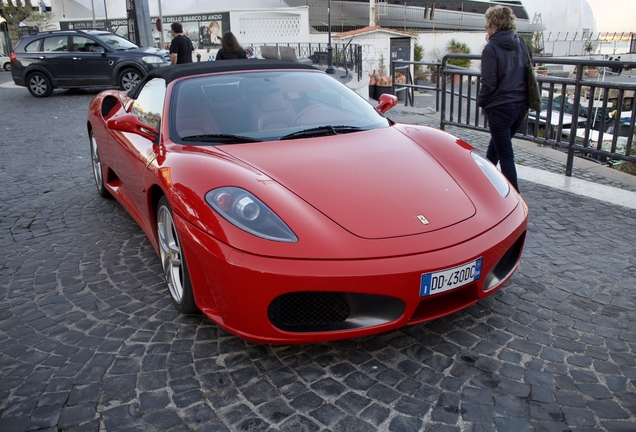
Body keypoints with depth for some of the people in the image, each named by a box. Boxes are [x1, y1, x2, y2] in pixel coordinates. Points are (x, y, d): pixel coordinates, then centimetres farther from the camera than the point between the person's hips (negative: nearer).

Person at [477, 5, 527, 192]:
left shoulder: (492, 48, -13)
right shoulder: (522, 44, 6)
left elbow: (489, 83, -15)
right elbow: (530, 75, 11)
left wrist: (481, 102, 2)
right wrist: (523, 100, 20)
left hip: (500, 108, -7)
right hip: (521, 106, 7)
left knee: (505, 155, 0)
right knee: (497, 143, 25)